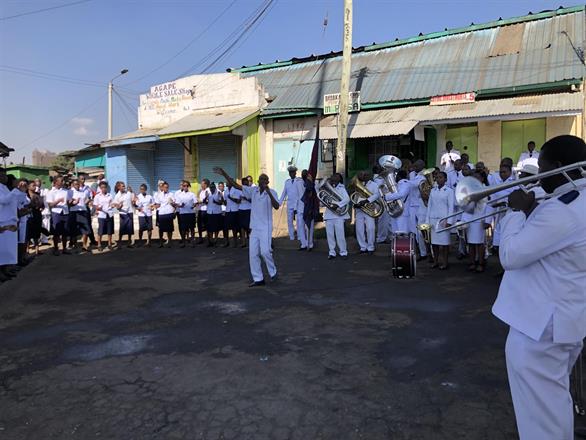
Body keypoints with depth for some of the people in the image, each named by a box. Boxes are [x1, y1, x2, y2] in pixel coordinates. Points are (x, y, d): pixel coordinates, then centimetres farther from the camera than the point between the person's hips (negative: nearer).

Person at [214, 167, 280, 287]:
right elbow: (236, 185, 3)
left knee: (265, 251, -11)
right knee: (253, 253, 4)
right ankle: (258, 279, 14)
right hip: (254, 227, 5)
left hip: (265, 227, -5)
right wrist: (224, 174, -5)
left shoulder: (272, 192, -7)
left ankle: (273, 272, 15)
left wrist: (268, 192, -31)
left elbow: (276, 206, -23)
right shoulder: (253, 190, 5)